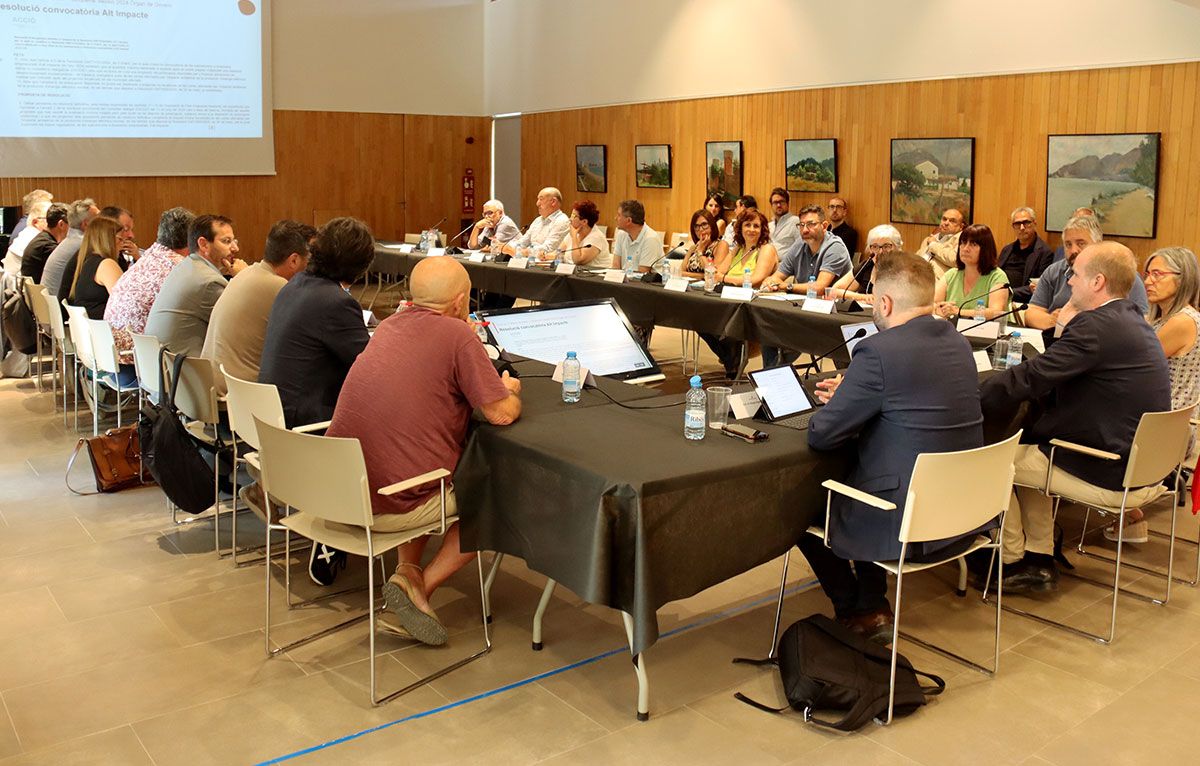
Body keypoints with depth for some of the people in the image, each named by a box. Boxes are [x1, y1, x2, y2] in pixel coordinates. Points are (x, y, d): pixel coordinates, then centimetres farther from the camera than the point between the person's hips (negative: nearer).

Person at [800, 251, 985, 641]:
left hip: (909, 528, -8)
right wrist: (849, 397, 17)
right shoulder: (958, 343, 4)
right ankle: (872, 609, 35)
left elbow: (820, 435, -15)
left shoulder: (879, 351, -21)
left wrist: (836, 406, 6)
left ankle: (856, 614, 29)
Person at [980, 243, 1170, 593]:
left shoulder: (1096, 326, -22)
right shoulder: (1135, 321, 9)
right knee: (1029, 444, 23)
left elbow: (1029, 377, -22)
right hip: (1142, 467, 10)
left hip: (1111, 477, -10)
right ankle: (1039, 562, 24)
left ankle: (1010, 561, 18)